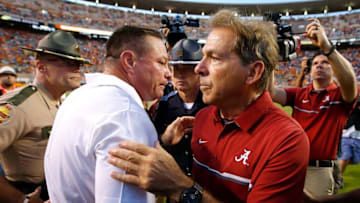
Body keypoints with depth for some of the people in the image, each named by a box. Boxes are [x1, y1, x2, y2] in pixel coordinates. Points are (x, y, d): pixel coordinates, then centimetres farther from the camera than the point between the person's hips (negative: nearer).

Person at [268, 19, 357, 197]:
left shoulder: (341, 95, -2)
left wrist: (326, 45, -38)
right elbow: (271, 93, -9)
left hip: (319, 171, -3)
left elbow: (349, 79, -25)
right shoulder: (298, 94, 8)